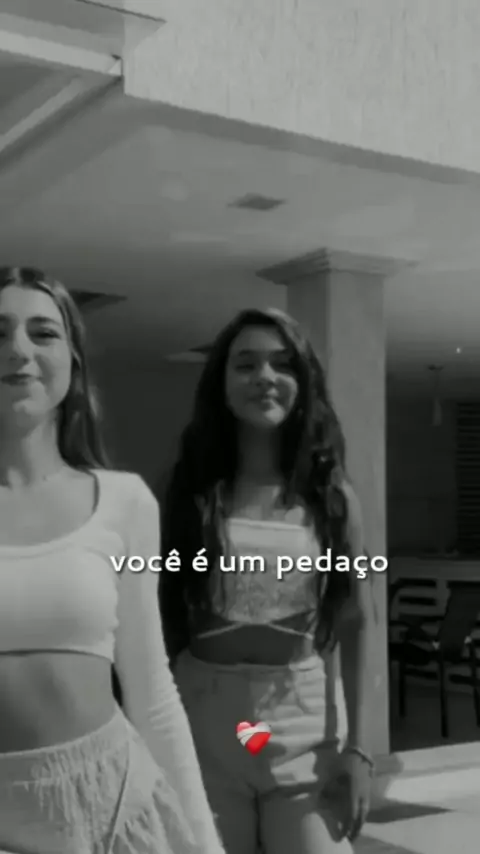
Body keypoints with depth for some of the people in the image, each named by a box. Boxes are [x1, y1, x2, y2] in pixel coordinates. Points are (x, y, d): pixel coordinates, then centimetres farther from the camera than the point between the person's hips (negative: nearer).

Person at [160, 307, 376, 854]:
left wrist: (357, 747, -3)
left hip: (307, 725, 0)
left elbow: (356, 624, 2)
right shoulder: (191, 490, 0)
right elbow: (162, 615, 0)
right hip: (203, 720, 0)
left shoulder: (330, 494, 2)